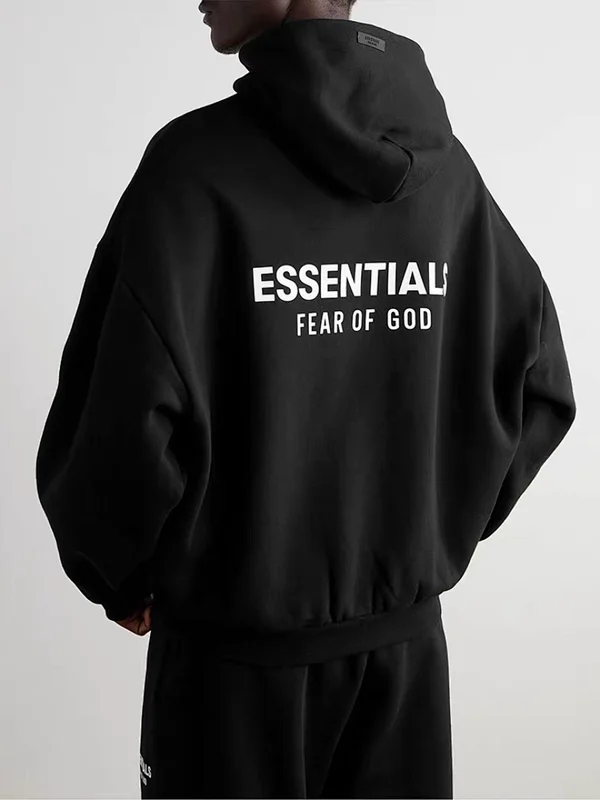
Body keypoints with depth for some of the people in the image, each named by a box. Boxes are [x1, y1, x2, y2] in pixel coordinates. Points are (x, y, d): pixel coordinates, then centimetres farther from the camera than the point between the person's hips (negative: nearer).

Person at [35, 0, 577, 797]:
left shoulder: (198, 160, -16)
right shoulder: (445, 164, 0)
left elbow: (129, 421, -22)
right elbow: (536, 388, 4)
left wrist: (115, 574, -3)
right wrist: (438, 533, 11)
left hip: (237, 648, -4)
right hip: (405, 638, 5)